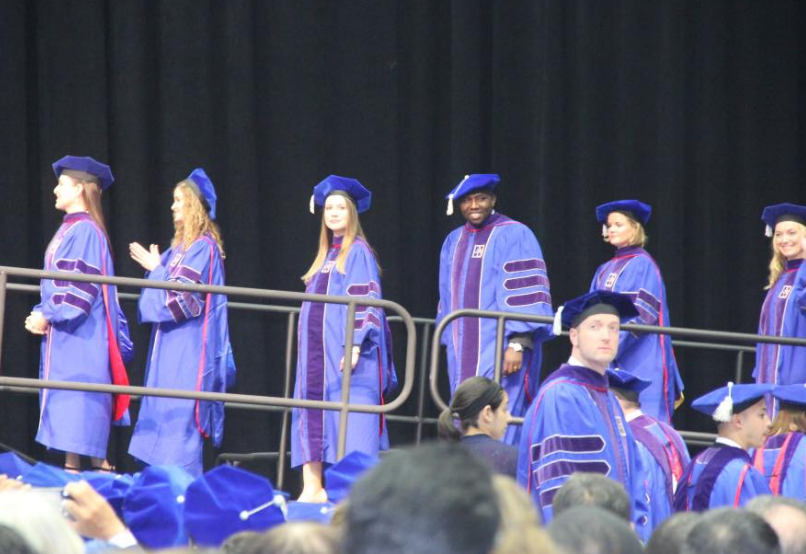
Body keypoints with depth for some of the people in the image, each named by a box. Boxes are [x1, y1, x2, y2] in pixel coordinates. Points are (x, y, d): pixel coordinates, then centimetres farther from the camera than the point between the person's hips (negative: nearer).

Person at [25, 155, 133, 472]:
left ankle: (74, 467, -14)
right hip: (63, 333, 10)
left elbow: (81, 285, -19)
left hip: (79, 335, -10)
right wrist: (43, 315, 13)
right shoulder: (69, 229, 17)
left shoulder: (84, 230, -13)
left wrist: (48, 314, -19)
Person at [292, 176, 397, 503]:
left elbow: (365, 302, -12)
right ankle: (313, 489, 4)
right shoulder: (328, 255, 18)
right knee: (313, 419, 4)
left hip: (346, 354, -8)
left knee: (349, 422, -12)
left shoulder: (358, 253, -5)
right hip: (320, 353, 8)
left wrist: (355, 345, -22)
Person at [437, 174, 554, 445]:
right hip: (463, 353, 7)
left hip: (501, 349, -7)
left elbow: (527, 293, -12)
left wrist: (518, 344, -19)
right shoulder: (454, 242, 16)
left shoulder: (514, 236, -5)